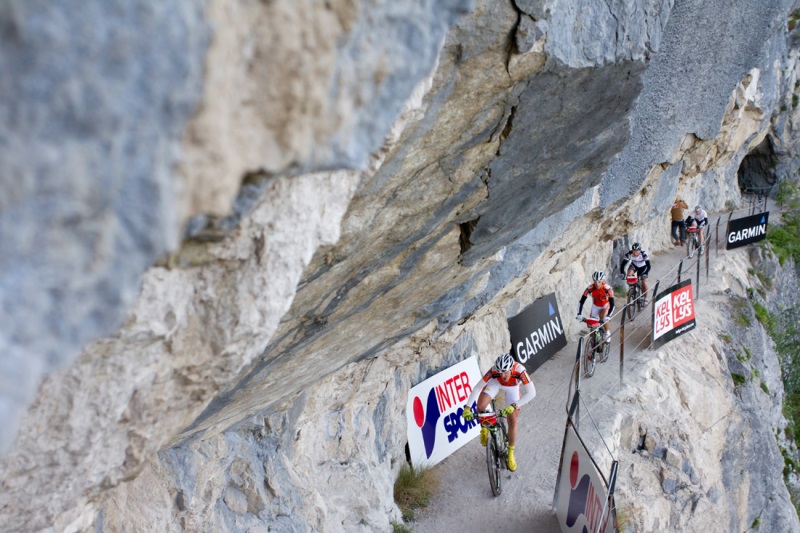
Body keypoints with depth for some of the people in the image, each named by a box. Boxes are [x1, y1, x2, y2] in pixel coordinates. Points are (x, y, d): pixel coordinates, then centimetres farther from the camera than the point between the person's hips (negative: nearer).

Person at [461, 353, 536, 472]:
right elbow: (477, 388, -36)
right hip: (495, 383, 0)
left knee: (512, 421, -4)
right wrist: (467, 408, -44)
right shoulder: (494, 371, -40)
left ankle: (510, 454, 16)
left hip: (512, 387, 0)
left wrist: (513, 406, -53)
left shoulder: (519, 371, -43)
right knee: (480, 406, -25)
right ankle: (484, 428, 7)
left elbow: (531, 393, -46)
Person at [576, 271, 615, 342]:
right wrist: (579, 314, -41)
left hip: (605, 306, -2)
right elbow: (581, 302, -28)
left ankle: (608, 333, -1)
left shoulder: (607, 288, -35)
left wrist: (608, 316, -48)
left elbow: (612, 304, -35)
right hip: (595, 306, 3)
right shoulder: (590, 288, -30)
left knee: (604, 319, -29)